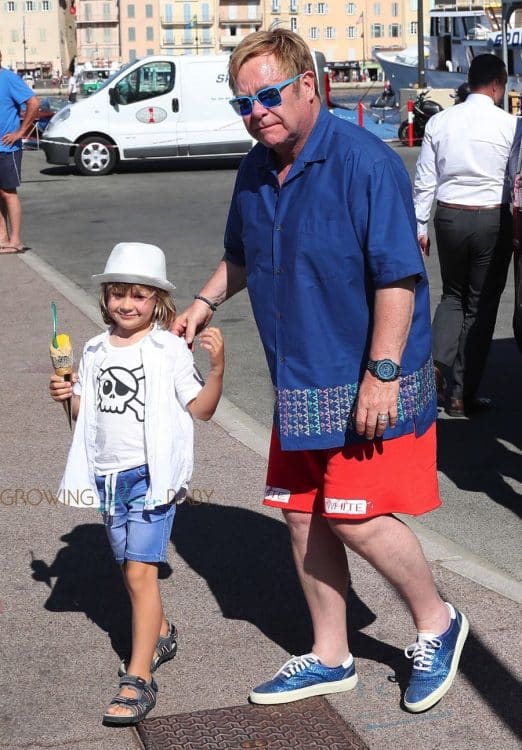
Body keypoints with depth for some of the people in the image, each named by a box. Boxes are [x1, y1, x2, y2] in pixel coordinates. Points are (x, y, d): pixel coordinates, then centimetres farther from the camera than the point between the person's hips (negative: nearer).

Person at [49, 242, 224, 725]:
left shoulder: (169, 349, -6)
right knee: (130, 569, 18)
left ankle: (139, 677, -9)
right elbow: (84, 412, 17)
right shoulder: (96, 351, 9)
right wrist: (66, 396, -3)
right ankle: (161, 634, 41)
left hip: (150, 475, -6)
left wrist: (217, 368, -21)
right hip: (107, 476, 6)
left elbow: (201, 409, -7)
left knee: (140, 571, -12)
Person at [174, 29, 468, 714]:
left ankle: (437, 623, 18)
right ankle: (330, 659, 28)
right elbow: (241, 256, 25)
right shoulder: (255, 170, 7)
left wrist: (382, 373, -23)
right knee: (303, 516, 12)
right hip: (297, 379, 8)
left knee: (357, 517, -9)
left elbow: (398, 276, -21)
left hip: (367, 382, -8)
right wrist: (203, 305, 9)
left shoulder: (364, 162, -18)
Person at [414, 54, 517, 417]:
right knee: (482, 305, 8)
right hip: (492, 220, -3)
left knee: (453, 295, 22)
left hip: (450, 216, 3)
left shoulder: (439, 121, 1)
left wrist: (420, 226, 11)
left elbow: (425, 180, 3)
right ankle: (463, 394, 11)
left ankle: (438, 366, 0)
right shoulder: (510, 125, -9)